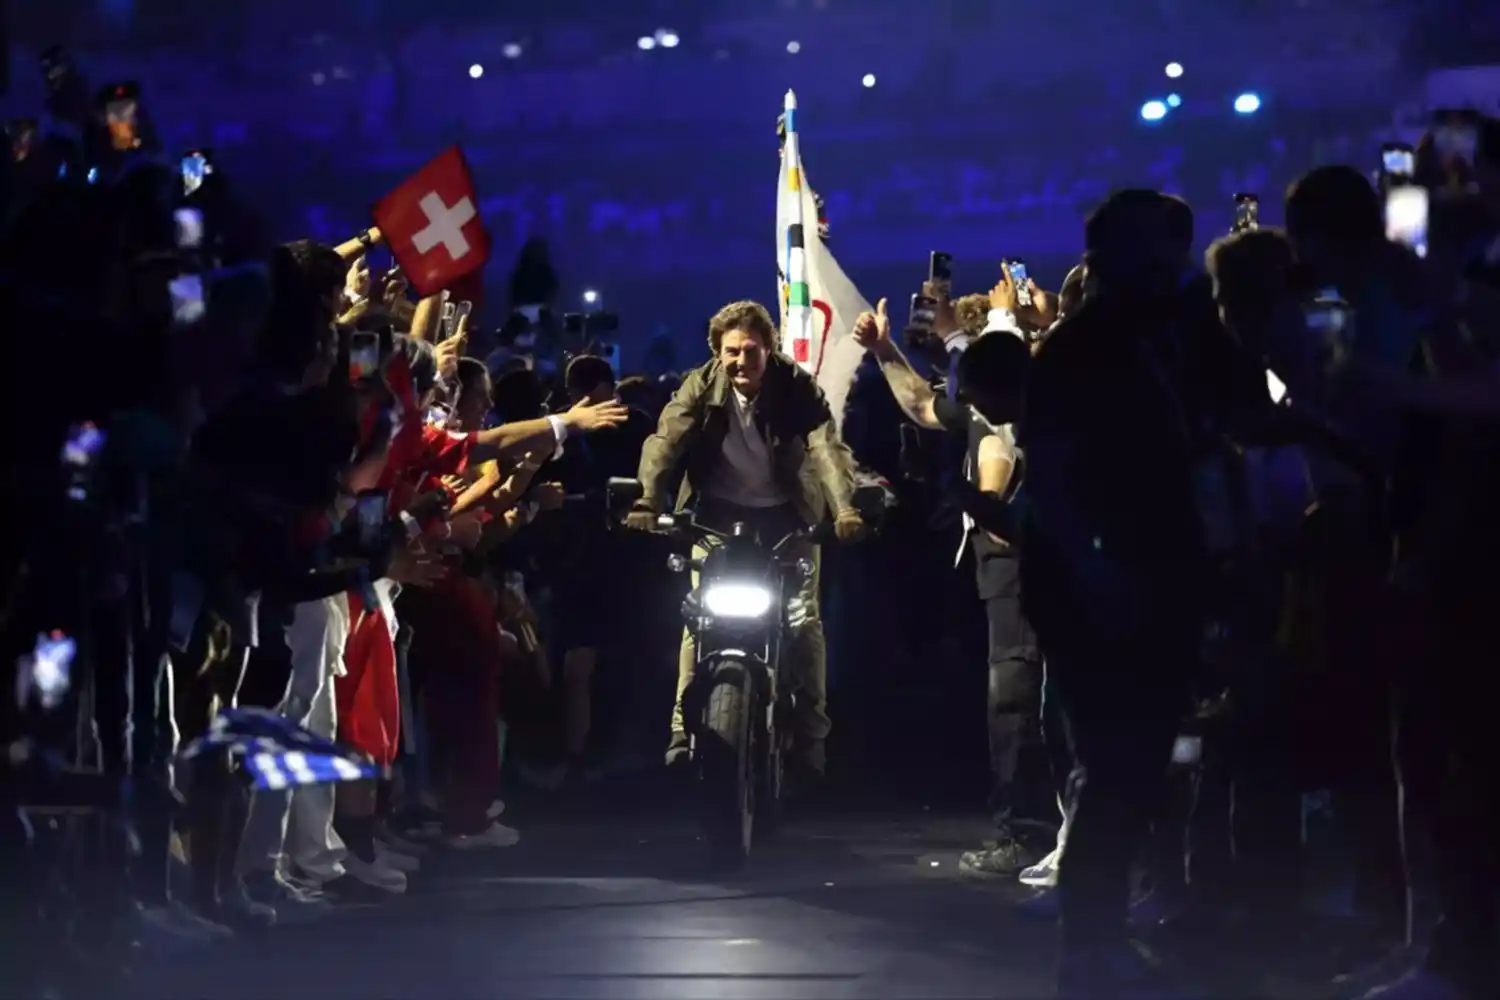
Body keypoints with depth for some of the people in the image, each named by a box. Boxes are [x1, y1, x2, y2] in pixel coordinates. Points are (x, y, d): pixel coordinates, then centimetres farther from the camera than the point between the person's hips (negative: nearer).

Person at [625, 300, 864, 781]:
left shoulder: (796, 387, -16)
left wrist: (844, 507, -45)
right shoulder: (700, 387, -12)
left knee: (804, 618, -7)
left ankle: (810, 734, 0)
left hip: (784, 512, -1)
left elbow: (827, 446, -27)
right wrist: (646, 503, -39)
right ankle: (684, 728, -8)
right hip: (719, 511, 1)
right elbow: (665, 441, -22)